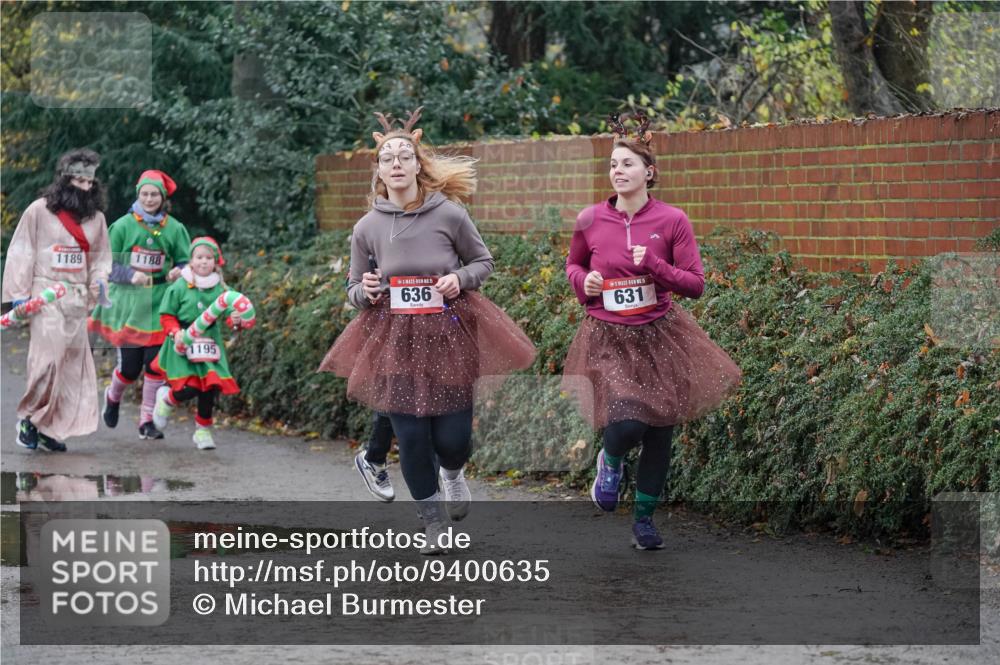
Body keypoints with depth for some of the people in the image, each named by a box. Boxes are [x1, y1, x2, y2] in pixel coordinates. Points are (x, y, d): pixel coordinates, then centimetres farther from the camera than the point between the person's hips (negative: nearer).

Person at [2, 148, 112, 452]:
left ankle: (51, 427, 8)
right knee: (48, 357, -14)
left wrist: (99, 279, -2)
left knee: (74, 364, 0)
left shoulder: (96, 217, 10)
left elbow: (100, 255, 19)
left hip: (78, 299, 5)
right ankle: (29, 417, 6)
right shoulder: (39, 210, -3)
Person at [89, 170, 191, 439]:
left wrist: (178, 272, -13)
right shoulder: (123, 226, -2)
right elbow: (107, 265, -1)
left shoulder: (174, 228, 3)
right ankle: (113, 397, 34)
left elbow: (186, 262, 10)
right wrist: (131, 275, -18)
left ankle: (147, 420, 7)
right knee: (129, 368, 0)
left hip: (160, 305, 2)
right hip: (128, 304, -1)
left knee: (155, 364, -6)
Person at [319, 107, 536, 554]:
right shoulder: (367, 227, -1)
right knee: (411, 437, -2)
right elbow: (355, 291, 11)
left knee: (452, 437, -2)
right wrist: (365, 291, -12)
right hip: (395, 341, 1)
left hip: (450, 333, -1)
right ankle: (433, 524, 19)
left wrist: (460, 278, -12)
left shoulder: (449, 214, -6)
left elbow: (483, 262, 8)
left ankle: (453, 474, 38)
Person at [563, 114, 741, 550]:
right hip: (608, 338, -1)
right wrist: (583, 281, -5)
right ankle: (610, 461, 16)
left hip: (660, 335, 1)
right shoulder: (590, 221, -2)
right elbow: (573, 265, 18)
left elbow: (695, 284, -6)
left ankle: (645, 517, 27)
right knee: (627, 423, -21)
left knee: (659, 435, 8)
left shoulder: (672, 221, -7)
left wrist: (654, 266, -20)